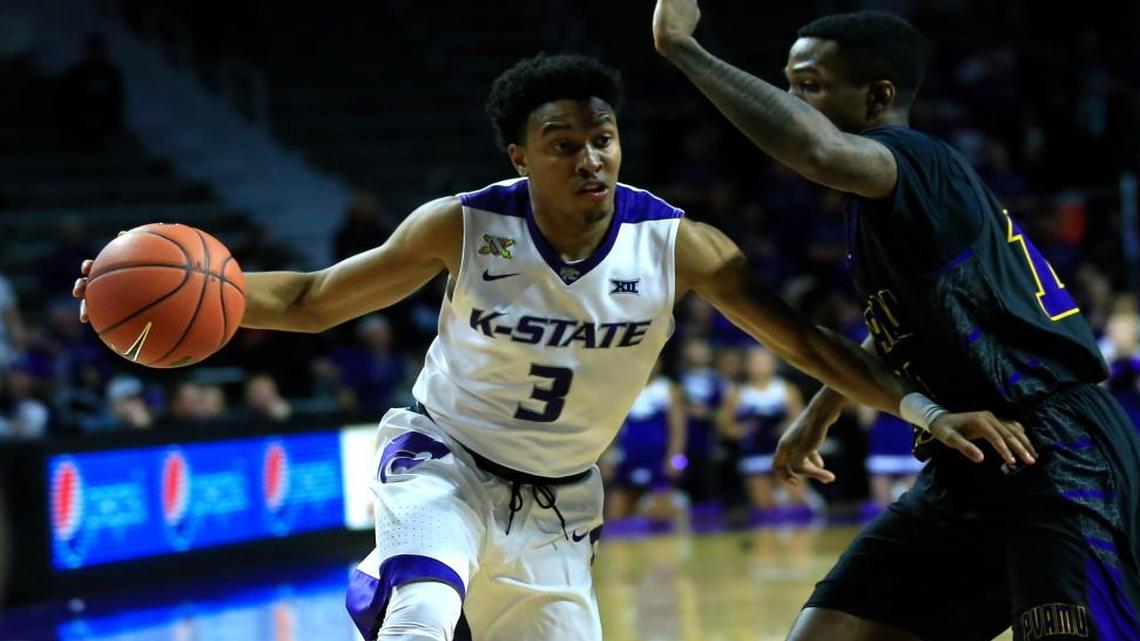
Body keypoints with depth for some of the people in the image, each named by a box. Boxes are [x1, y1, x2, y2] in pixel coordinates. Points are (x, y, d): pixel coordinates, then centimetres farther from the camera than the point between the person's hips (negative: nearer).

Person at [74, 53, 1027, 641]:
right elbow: (316, 300, -12)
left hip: (555, 504, 3)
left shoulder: (676, 245, -18)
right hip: (443, 461, -3)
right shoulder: (464, 227, -20)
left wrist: (925, 410, -23)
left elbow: (805, 341, -13)